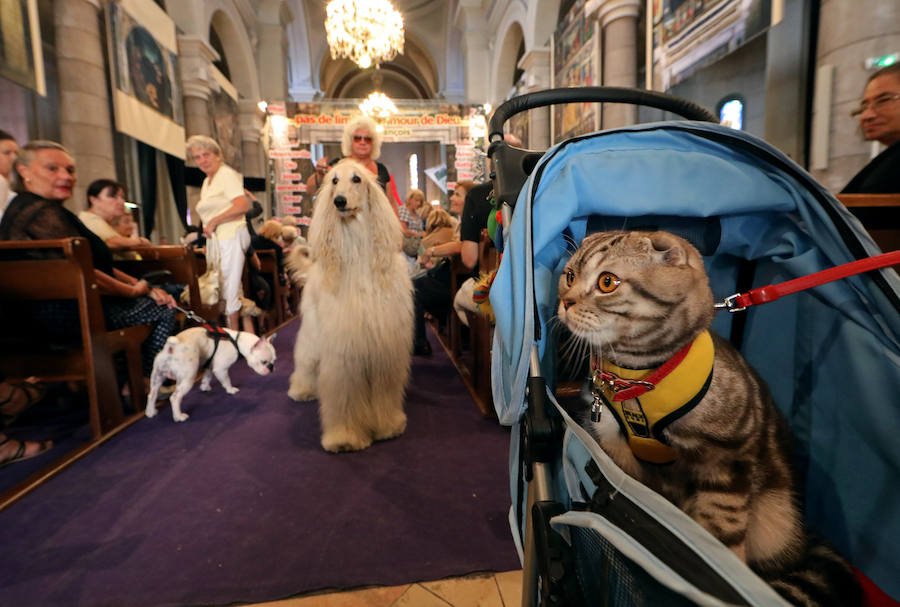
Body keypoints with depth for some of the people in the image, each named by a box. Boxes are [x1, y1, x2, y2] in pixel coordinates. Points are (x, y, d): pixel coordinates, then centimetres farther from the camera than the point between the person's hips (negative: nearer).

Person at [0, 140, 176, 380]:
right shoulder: (40, 212, -18)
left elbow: (100, 264, 14)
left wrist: (145, 287, 3)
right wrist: (134, 290, -11)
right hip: (65, 313, -11)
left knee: (161, 300, 15)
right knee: (162, 311, -8)